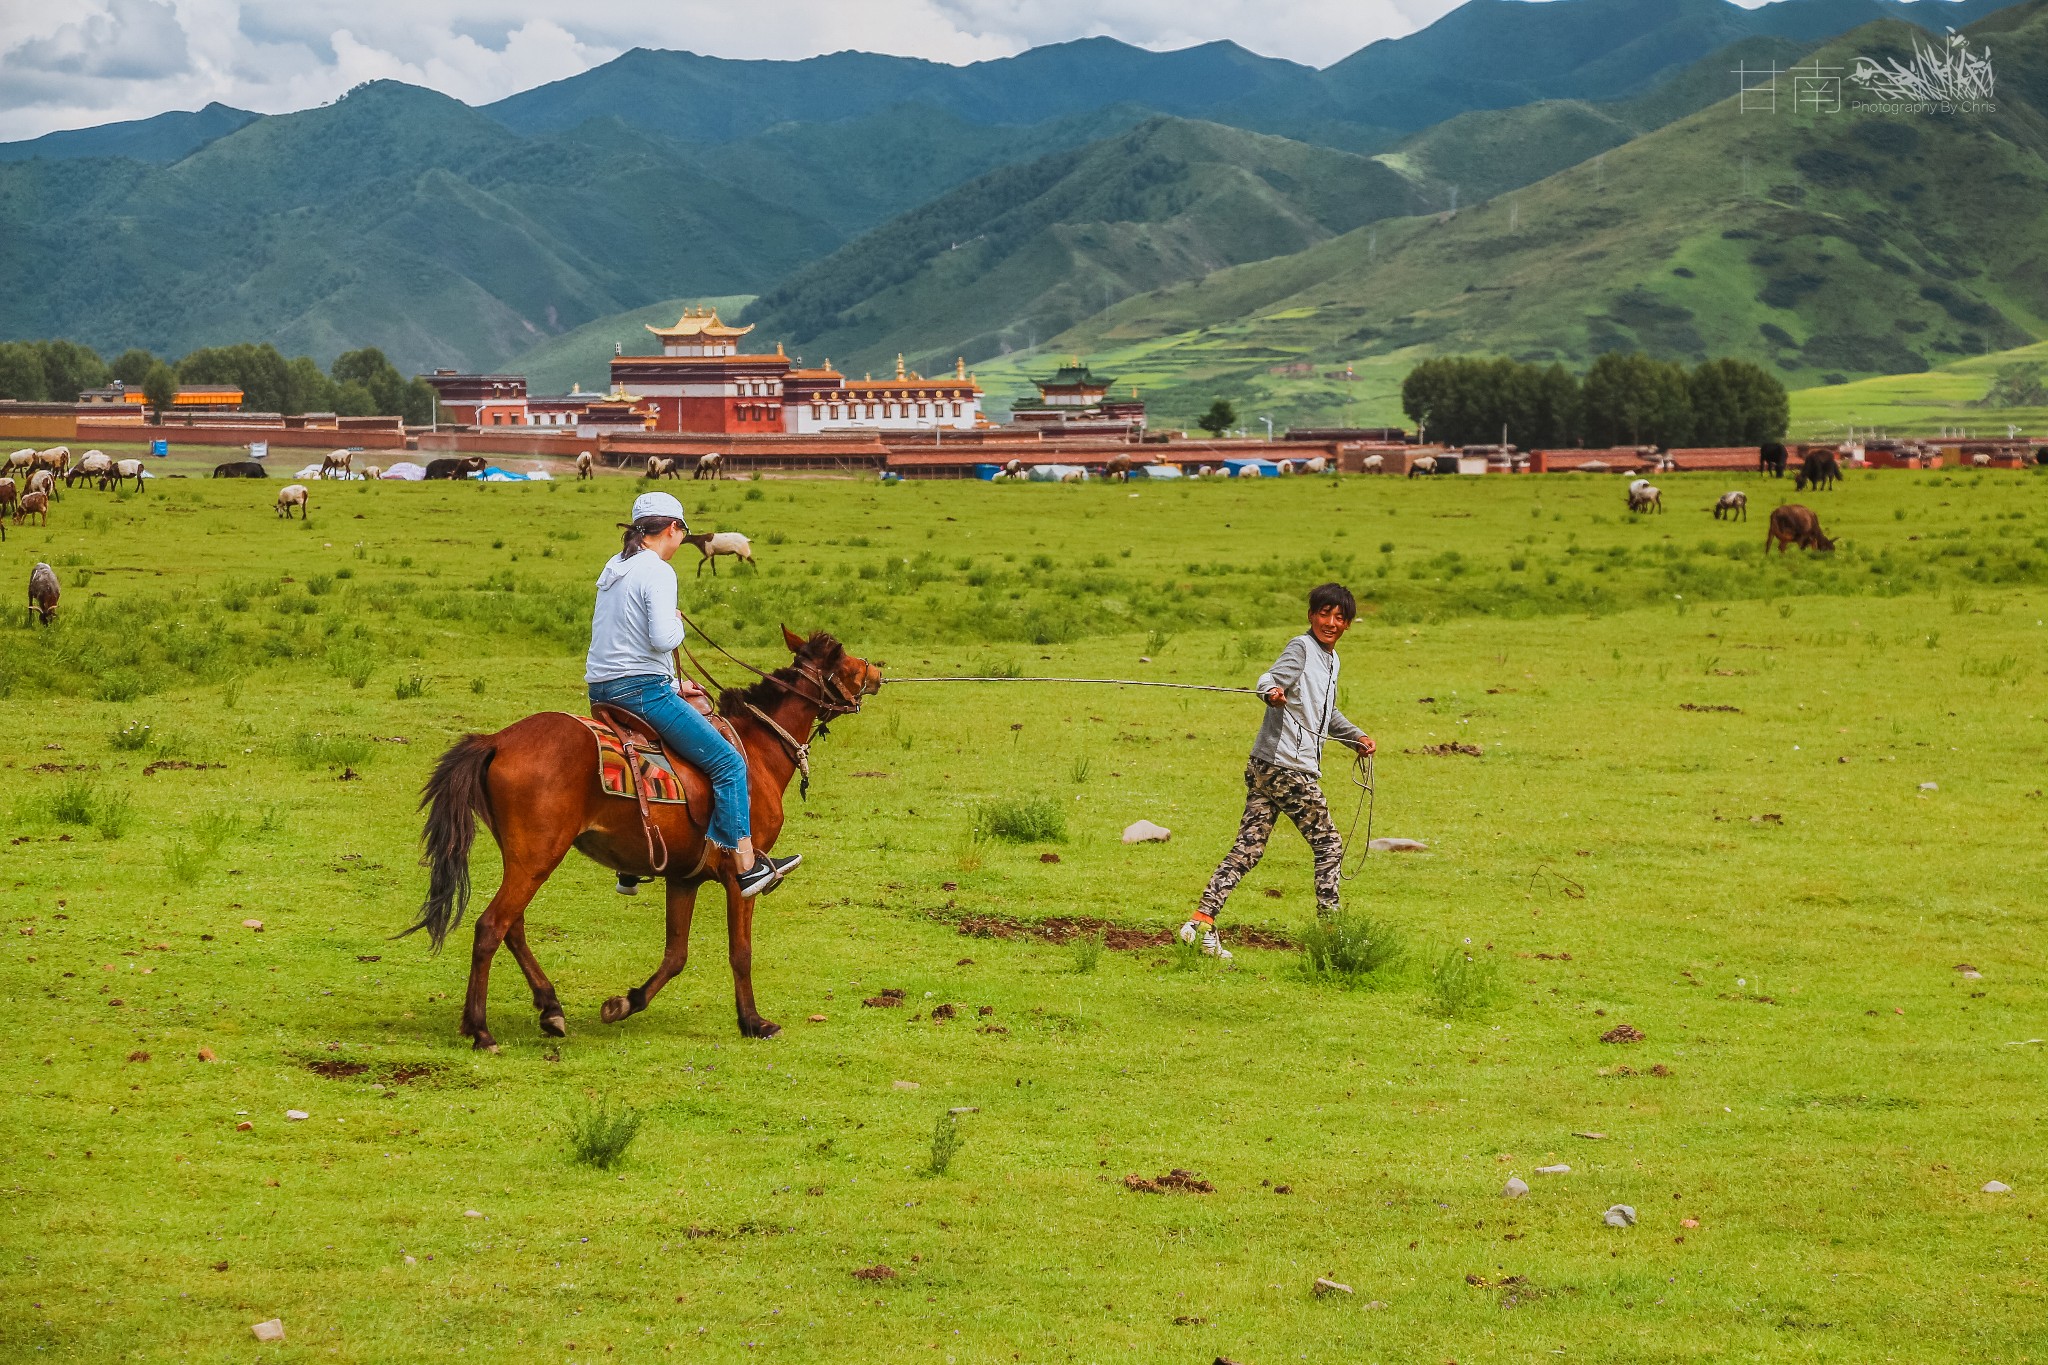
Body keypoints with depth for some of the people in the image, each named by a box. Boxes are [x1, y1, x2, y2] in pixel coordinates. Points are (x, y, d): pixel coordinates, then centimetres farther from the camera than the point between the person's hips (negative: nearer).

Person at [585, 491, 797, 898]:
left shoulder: (615, 568, 15)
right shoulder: (657, 572, -13)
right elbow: (663, 639, -24)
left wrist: (672, 684, 21)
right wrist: (678, 622, -1)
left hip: (602, 690, 10)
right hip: (642, 691, -10)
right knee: (728, 762, -4)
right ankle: (746, 866, -5)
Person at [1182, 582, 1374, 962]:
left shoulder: (1331, 659, 21)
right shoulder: (1301, 647, -6)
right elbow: (1268, 679, -22)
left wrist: (1356, 737, 35)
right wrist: (1273, 691, -43)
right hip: (1286, 766, -9)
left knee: (1248, 848, 3)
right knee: (1329, 846, 0)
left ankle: (1201, 921, -4)